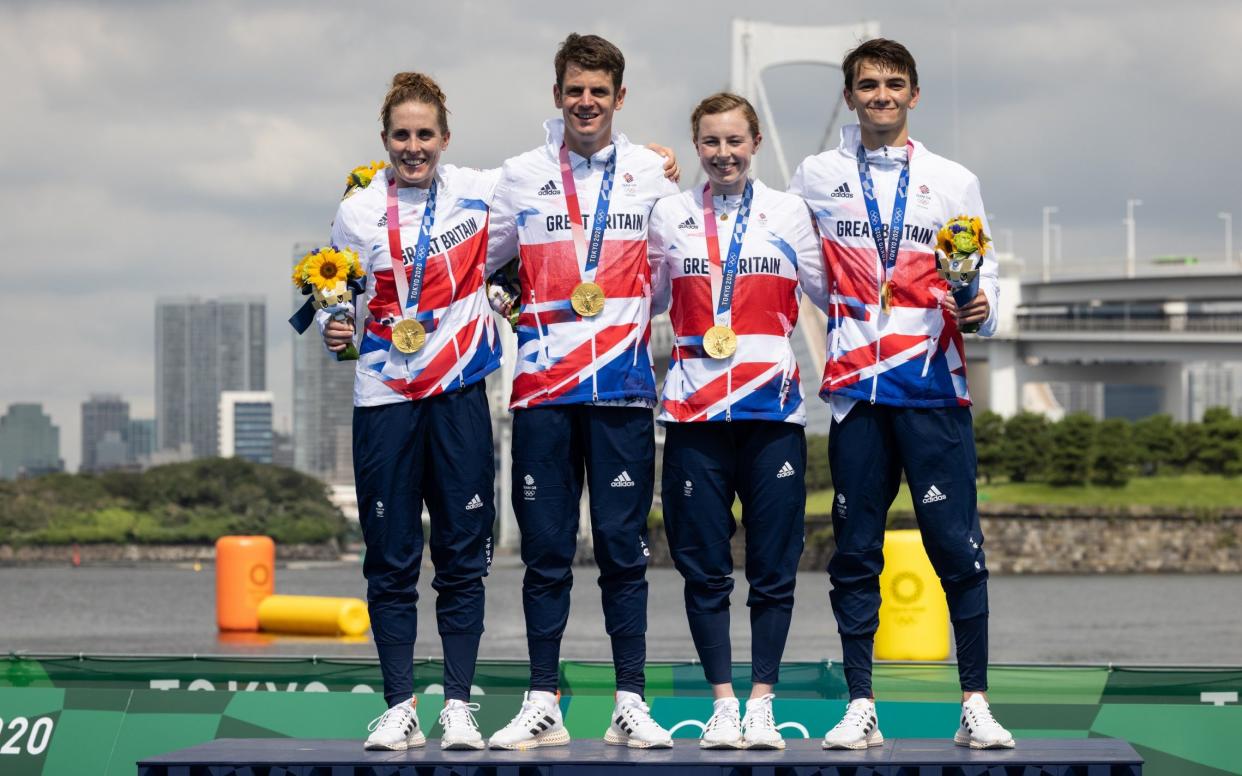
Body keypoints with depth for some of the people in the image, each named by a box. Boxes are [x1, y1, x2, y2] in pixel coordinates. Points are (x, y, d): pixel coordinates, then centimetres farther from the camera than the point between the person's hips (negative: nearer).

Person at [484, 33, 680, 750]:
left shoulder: (654, 174, 7)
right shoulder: (521, 178, 9)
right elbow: (480, 263, 16)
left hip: (625, 387, -1)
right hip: (542, 387, 1)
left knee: (624, 549, 0)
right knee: (546, 550, 3)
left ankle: (631, 705, 5)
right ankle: (542, 706, 8)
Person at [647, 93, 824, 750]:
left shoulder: (788, 212, 8)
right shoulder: (670, 215, 10)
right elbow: (650, 300, 20)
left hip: (773, 406, 0)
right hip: (694, 411, 1)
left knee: (774, 568, 0)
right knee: (705, 569, 0)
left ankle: (761, 702, 8)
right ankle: (722, 703, 7)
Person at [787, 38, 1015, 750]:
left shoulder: (954, 182, 8)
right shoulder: (817, 179, 10)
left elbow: (984, 277, 7)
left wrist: (979, 311, -14)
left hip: (935, 388, -1)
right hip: (856, 389, 1)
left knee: (957, 545, -5)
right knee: (856, 552, 3)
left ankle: (976, 704, 0)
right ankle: (862, 708, 7)